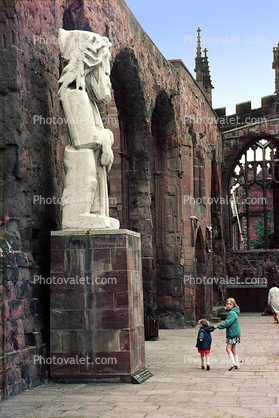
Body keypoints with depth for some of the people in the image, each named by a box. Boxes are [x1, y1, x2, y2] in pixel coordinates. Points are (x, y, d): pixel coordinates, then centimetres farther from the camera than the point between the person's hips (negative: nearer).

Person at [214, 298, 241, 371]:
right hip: (233, 334, 10)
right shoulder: (230, 312, 15)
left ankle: (233, 363, -16)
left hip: (233, 333, -10)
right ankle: (237, 365, 17)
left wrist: (218, 326, -17)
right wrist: (222, 324, 8)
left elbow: (228, 323, -22)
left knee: (228, 348, -11)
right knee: (233, 349, 13)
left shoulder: (232, 313, -16)